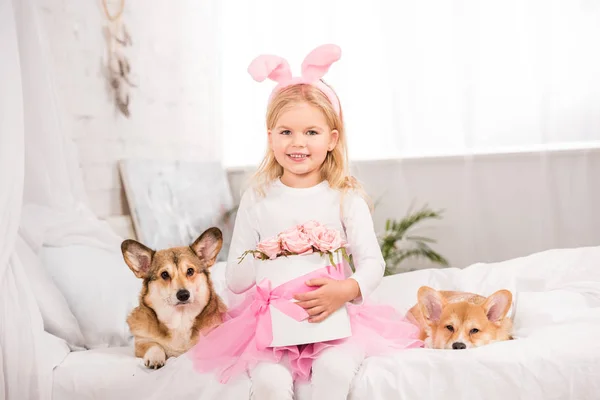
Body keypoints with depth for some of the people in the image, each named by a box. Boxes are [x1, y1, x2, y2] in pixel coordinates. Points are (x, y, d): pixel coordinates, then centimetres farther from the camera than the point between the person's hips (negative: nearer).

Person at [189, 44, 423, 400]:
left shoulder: (345, 197, 1)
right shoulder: (257, 199, 3)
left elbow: (372, 262, -7)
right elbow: (235, 280, 3)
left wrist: (347, 289, -29)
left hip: (335, 317, 0)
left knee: (334, 368, -30)